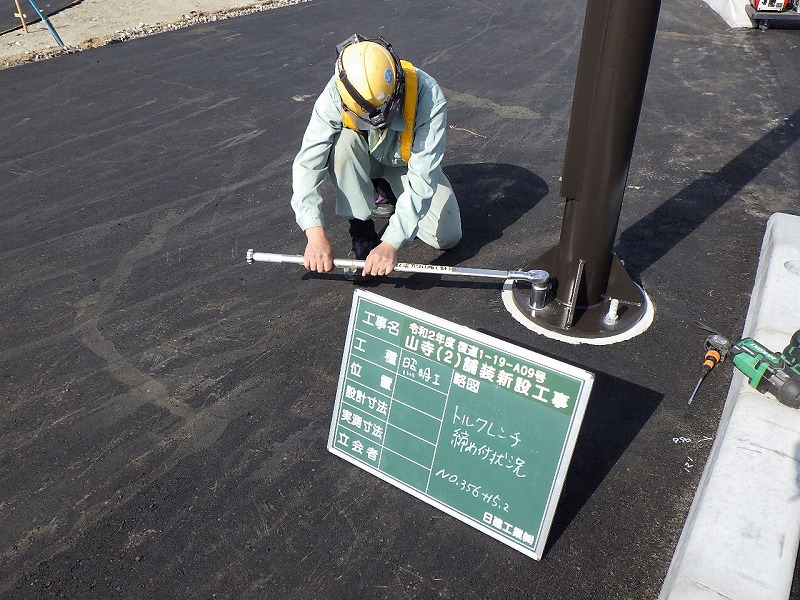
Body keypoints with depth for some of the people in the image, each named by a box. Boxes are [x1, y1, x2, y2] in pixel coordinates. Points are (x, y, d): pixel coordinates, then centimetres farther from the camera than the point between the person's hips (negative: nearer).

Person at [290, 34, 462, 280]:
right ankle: (361, 228, -15)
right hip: (365, 159, 0)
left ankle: (386, 190, 12)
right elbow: (307, 164, -34)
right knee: (343, 141, -35)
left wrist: (391, 242, -45)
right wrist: (315, 232, -47)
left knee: (447, 237, -13)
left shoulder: (428, 96, -37)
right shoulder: (335, 96, -33)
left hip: (408, 163, 0)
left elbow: (422, 178, -39)